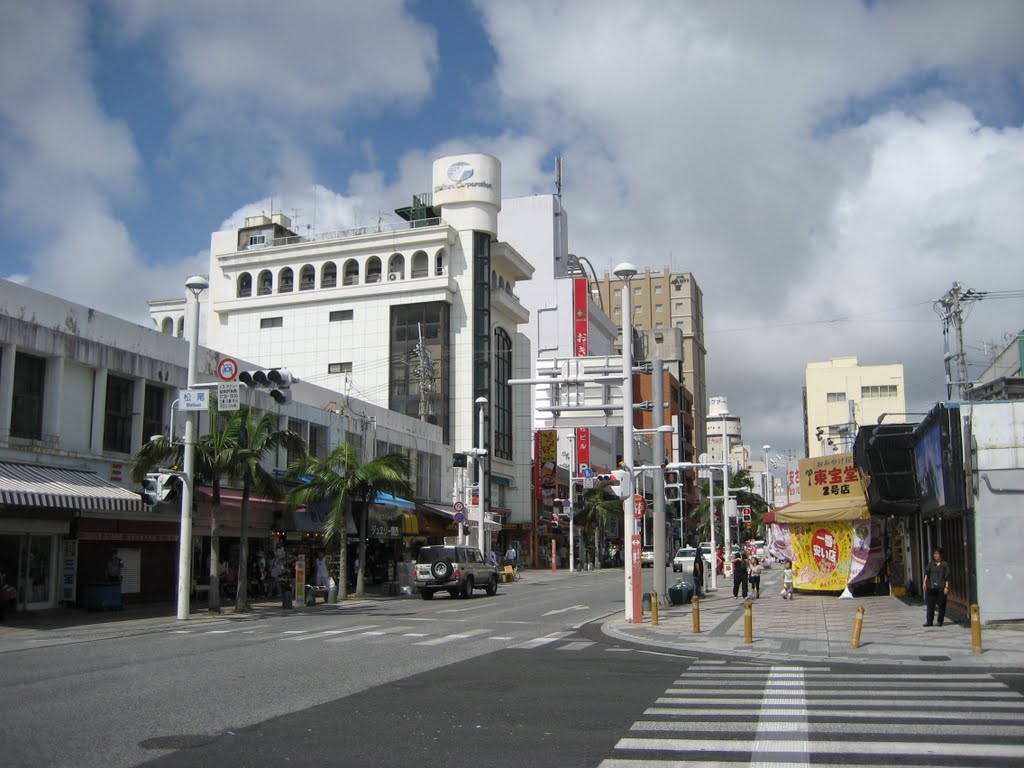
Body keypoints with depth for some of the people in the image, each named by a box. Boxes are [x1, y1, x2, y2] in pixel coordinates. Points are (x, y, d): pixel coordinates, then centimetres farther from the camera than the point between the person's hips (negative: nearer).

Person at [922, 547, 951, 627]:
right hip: (931, 587, 3)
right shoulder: (931, 564, 12)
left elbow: (947, 577, -1)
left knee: (941, 605, 1)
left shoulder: (945, 565, 3)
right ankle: (929, 621, 0)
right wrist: (924, 582, -14)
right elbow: (926, 572, 0)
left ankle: (940, 621, 10)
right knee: (930, 604, -1)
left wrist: (946, 587, -9)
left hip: (941, 587, -3)